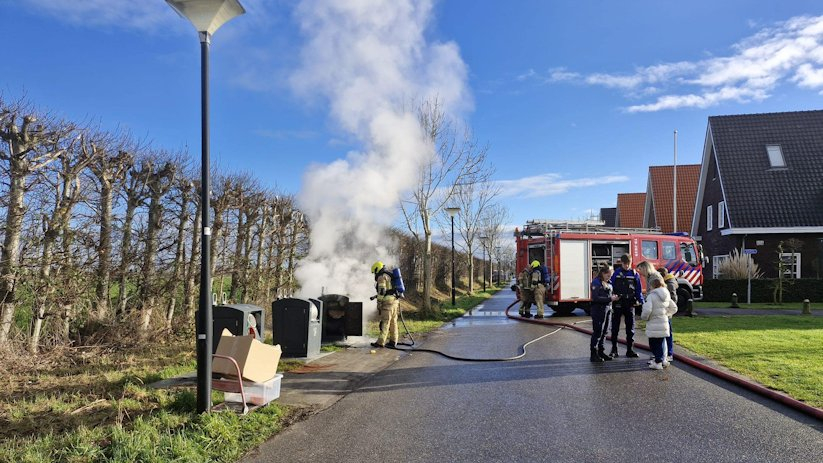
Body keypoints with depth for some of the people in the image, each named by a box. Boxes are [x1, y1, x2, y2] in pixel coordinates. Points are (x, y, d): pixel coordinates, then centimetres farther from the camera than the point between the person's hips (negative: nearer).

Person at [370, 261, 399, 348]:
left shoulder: (381, 277, -8)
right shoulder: (390, 276, 22)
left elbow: (381, 292, -16)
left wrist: (379, 305, -13)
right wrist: (376, 296, 28)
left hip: (388, 302, -9)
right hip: (395, 301, 9)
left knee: (385, 322, -7)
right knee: (393, 322, 9)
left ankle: (380, 342, -5)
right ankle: (393, 341, 10)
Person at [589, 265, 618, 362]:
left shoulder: (608, 283, 13)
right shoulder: (596, 282, -10)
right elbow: (595, 298, -18)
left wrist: (613, 297, 1)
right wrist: (610, 299, -19)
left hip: (608, 309, 8)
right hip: (598, 310, -8)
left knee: (604, 331, 10)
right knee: (598, 332, -5)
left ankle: (600, 352, 20)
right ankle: (593, 354, -1)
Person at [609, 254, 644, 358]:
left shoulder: (635, 274, 3)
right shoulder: (616, 273, -2)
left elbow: (639, 290, 6)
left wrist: (641, 301, -6)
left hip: (630, 305, 2)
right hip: (618, 304, -2)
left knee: (630, 329, 8)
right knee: (615, 328, 5)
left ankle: (630, 350, 17)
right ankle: (614, 350, 14)